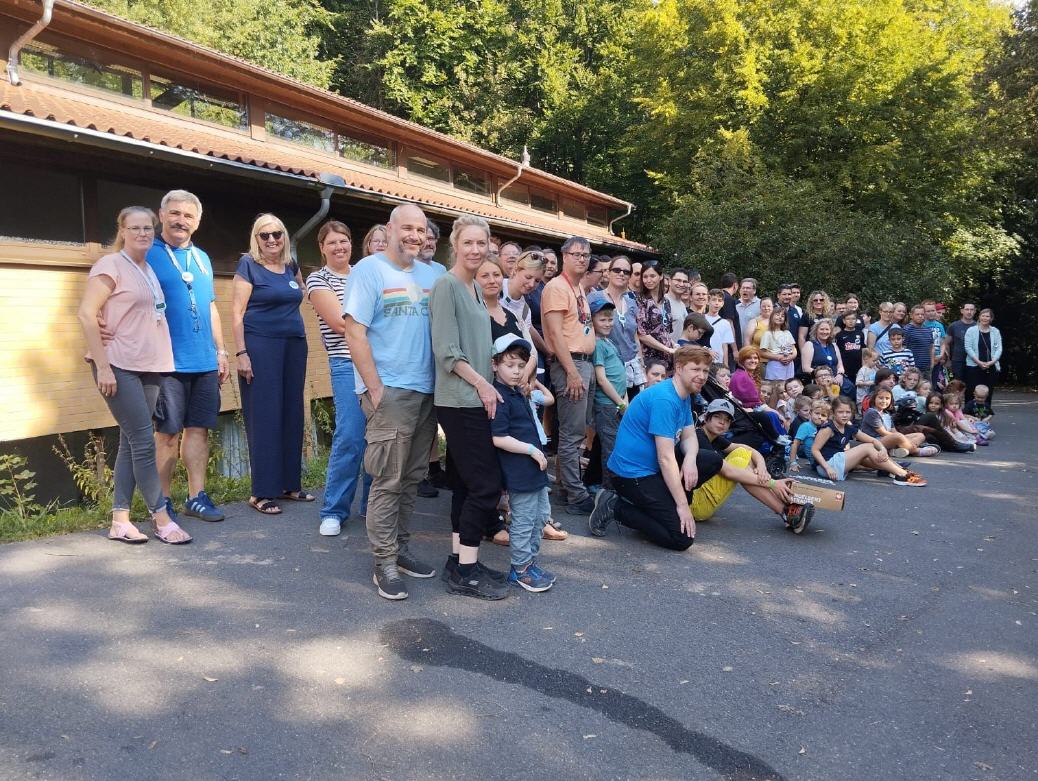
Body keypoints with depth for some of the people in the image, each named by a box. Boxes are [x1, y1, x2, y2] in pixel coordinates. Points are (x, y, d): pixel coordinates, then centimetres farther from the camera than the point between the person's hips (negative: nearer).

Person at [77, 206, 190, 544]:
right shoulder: (111, 265, -7)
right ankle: (161, 519, 3)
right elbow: (86, 314, -13)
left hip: (149, 367, 7)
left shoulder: (149, 269, 14)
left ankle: (119, 521, 14)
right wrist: (102, 366, -18)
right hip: (119, 368, -7)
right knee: (144, 441, -6)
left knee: (132, 442, 8)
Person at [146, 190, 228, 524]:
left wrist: (220, 351, 16)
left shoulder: (202, 258, 16)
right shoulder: (148, 254, -2)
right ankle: (163, 503, 11)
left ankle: (197, 497, 17)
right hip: (168, 362, -5)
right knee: (168, 432, 0)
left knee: (199, 428, 8)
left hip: (205, 362, 5)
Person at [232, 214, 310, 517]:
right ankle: (261, 492, 2)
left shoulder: (290, 265, 11)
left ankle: (289, 483, 19)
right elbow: (238, 312, -9)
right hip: (261, 346, -6)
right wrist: (241, 353, -16)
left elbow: (301, 292, 33)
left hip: (294, 346, 6)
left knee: (291, 414, 9)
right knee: (264, 417, -4)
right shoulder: (249, 265, -3)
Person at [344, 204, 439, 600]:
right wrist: (375, 389, -15)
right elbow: (354, 333, -10)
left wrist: (441, 381, 7)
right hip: (389, 392, -6)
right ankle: (384, 563, 7)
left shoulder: (431, 274, 12)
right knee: (388, 480, -3)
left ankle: (401, 547, 25)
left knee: (411, 477, 13)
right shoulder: (369, 270, -5)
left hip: (426, 391, 6)